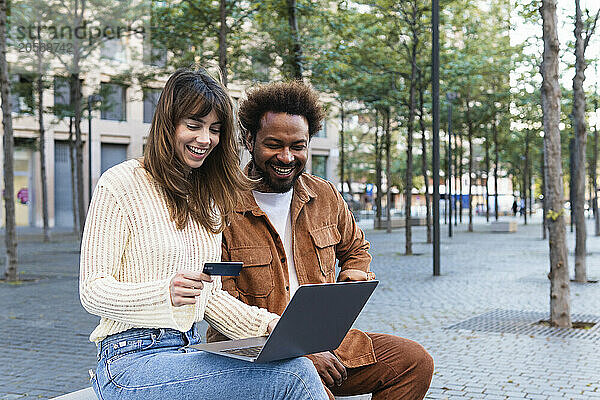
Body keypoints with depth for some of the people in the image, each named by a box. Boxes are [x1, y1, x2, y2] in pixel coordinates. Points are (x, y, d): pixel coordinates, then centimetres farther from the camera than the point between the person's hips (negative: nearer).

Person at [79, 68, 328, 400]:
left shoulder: (210, 198, 17)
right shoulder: (121, 185, -4)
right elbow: (92, 291, -9)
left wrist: (263, 324, 1)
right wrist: (165, 293, -26)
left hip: (190, 353, 7)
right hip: (132, 360, -6)